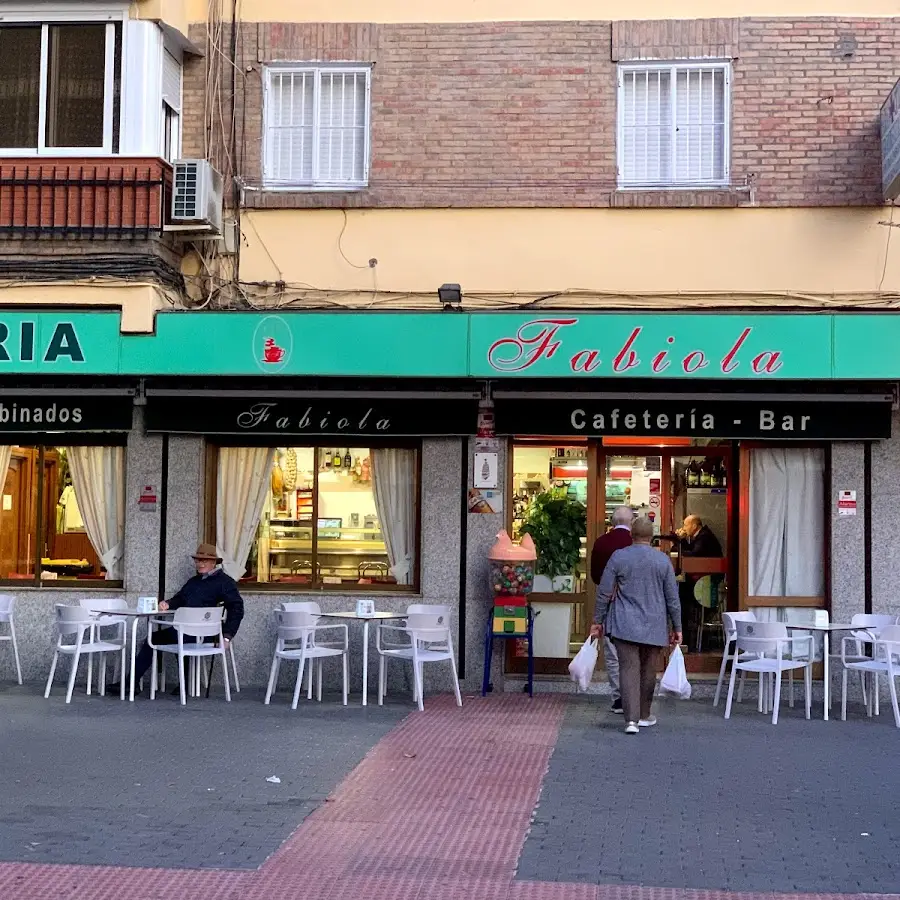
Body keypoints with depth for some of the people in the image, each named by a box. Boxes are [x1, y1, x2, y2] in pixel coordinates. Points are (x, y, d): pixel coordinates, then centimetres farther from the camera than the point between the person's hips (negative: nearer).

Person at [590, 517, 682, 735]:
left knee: (629, 669, -4)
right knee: (648, 671, 14)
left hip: (625, 625, -1)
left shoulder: (618, 557, -3)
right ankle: (644, 716, 26)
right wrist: (677, 627, 10)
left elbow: (604, 592, -1)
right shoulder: (663, 560, -1)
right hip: (654, 627, 1)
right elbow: (672, 597, 2)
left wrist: (597, 621, 8)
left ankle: (632, 719, -13)